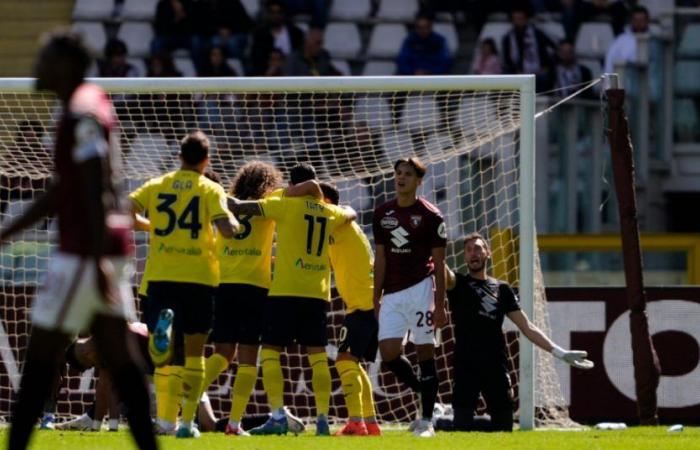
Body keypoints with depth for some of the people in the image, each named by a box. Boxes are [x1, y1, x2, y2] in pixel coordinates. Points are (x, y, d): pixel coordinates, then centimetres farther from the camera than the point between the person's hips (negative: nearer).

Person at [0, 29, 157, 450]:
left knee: (42, 352, -4)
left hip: (85, 250, -10)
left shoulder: (81, 115, -15)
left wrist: (99, 261, -26)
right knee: (117, 349, 7)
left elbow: (96, 192, -22)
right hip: (114, 242, 10)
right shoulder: (93, 103, 16)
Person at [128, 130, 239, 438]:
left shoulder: (157, 186, 8)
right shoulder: (210, 190, 0)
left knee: (165, 351, 2)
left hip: (160, 276, 1)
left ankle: (161, 323, -34)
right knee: (194, 352, 10)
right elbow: (227, 229, -13)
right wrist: (234, 222, 11)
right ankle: (187, 422, 6)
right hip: (199, 276, -1)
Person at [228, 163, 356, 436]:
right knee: (317, 355, 8)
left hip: (285, 290, -5)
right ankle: (322, 418, 2)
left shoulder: (286, 205, -3)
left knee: (270, 352, -1)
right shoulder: (329, 212, 12)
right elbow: (351, 214, 36)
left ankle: (278, 416, -12)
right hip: (318, 293, 5)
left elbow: (238, 207, -4)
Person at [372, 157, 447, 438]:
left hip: (420, 288, -5)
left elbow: (439, 264, -2)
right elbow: (380, 259, 15)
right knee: (388, 353, -6)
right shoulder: (382, 213, 11)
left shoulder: (430, 215, -3)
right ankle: (423, 392, 17)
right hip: (392, 294, 5)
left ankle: (426, 420, 0)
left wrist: (439, 304, -7)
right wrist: (376, 299, 11)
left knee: (425, 351, -4)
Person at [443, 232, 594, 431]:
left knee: (503, 426, 2)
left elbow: (527, 328, 16)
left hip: (496, 366, 4)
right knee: (463, 426, -12)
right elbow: (443, 275, -17)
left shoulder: (502, 289, 17)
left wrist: (560, 352, 7)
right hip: (466, 365, -4)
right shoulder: (458, 284, 7)